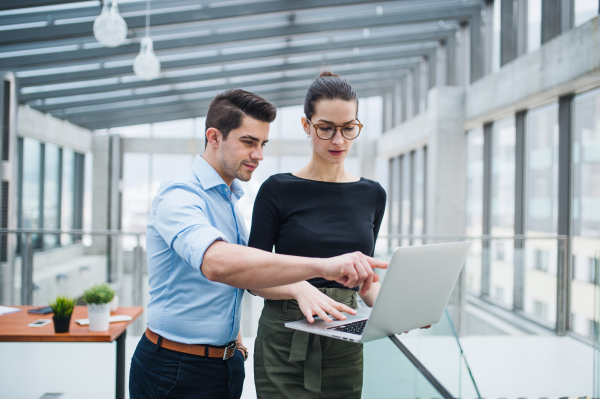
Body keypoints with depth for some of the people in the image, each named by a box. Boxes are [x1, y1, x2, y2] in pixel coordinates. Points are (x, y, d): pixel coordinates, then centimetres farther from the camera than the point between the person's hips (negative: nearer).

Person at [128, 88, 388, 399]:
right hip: (176, 371, -8)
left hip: (226, 361, 8)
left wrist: (234, 335, 12)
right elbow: (216, 262, -39)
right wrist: (322, 266, -47)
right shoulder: (179, 195, -19)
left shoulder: (231, 199, 12)